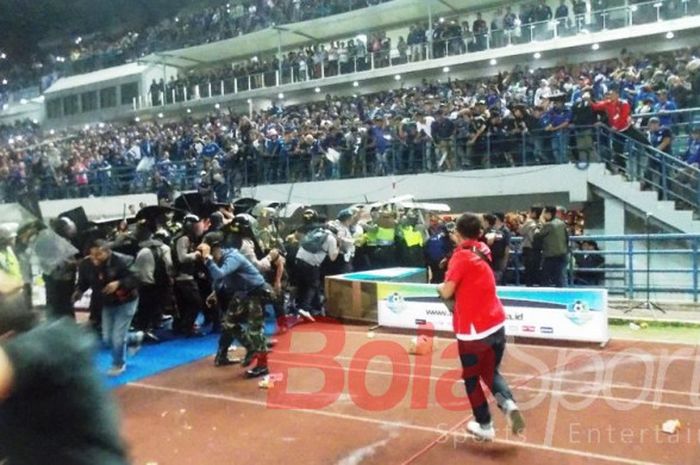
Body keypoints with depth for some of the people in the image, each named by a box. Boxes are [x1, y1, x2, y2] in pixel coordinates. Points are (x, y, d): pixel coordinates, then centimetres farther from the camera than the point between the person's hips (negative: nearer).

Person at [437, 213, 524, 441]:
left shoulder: (460, 256, -13)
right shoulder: (483, 250, 6)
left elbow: (447, 292, -16)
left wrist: (440, 286, 5)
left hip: (473, 330, -6)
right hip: (496, 324, 6)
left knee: (471, 378, 15)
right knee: (491, 372, 22)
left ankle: (485, 426, 23)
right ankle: (509, 403, -4)